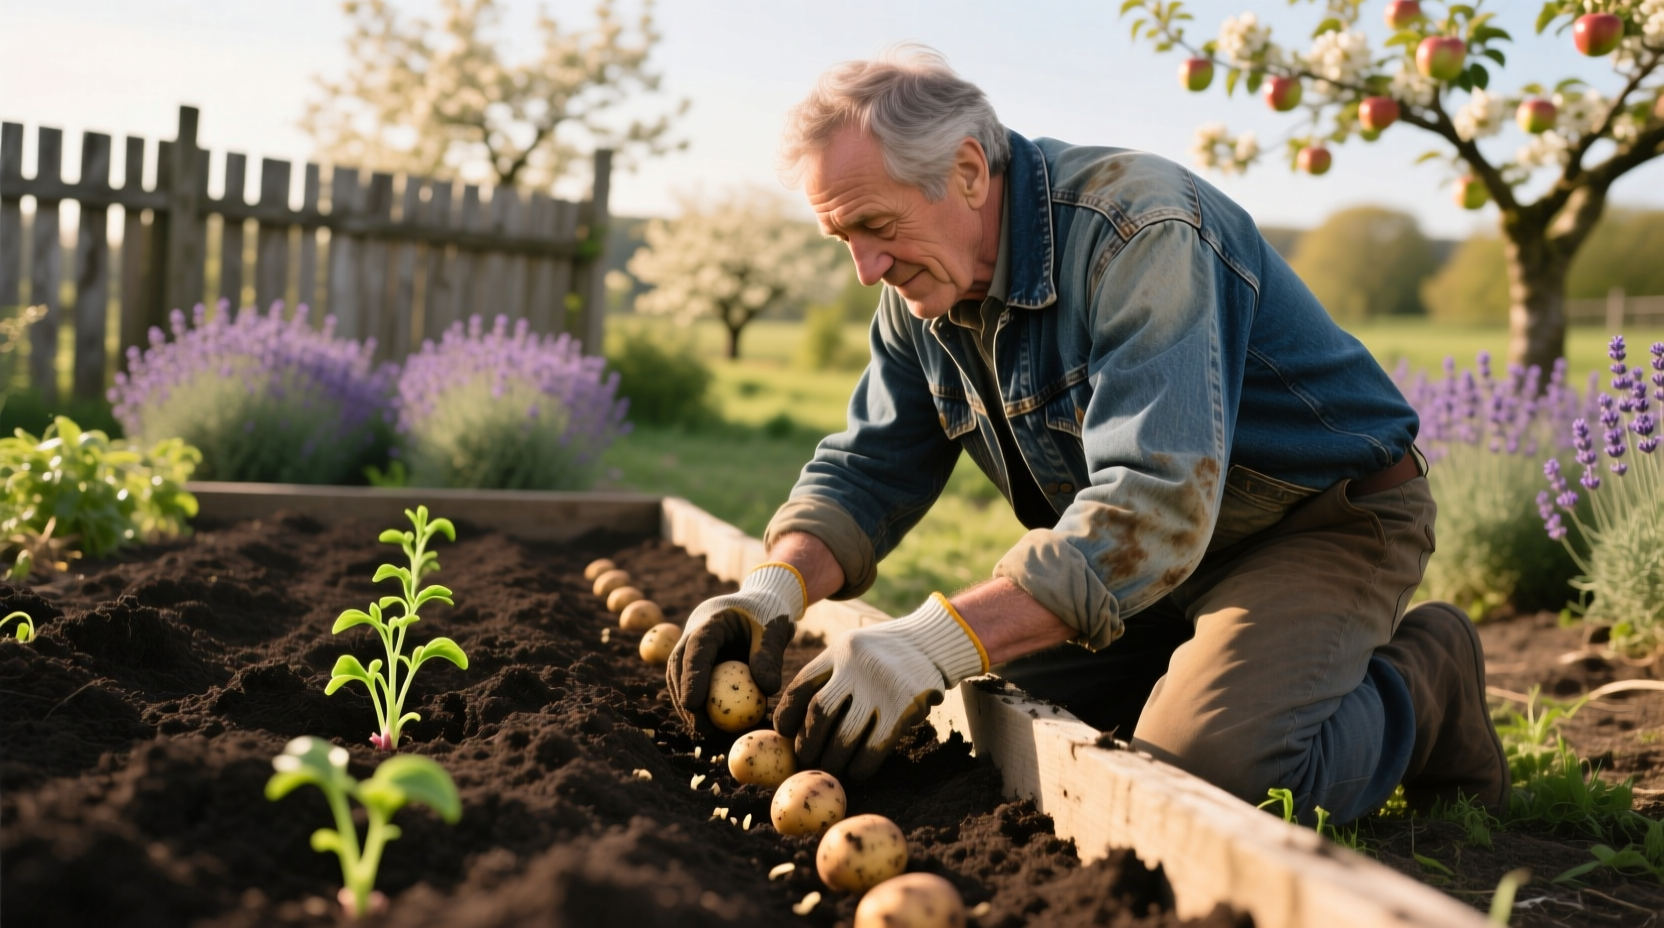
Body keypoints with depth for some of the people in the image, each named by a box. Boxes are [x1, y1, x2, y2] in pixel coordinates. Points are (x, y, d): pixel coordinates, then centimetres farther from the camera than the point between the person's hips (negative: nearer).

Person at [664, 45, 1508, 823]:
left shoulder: (1138, 230, -30)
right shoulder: (923, 286, -3)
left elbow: (1154, 507, -39)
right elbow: (864, 468, 0)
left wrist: (939, 641, -47)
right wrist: (776, 589, -21)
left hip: (1329, 522, -8)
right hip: (1163, 545, 8)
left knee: (1199, 768, -29)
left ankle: (1420, 692, 1)